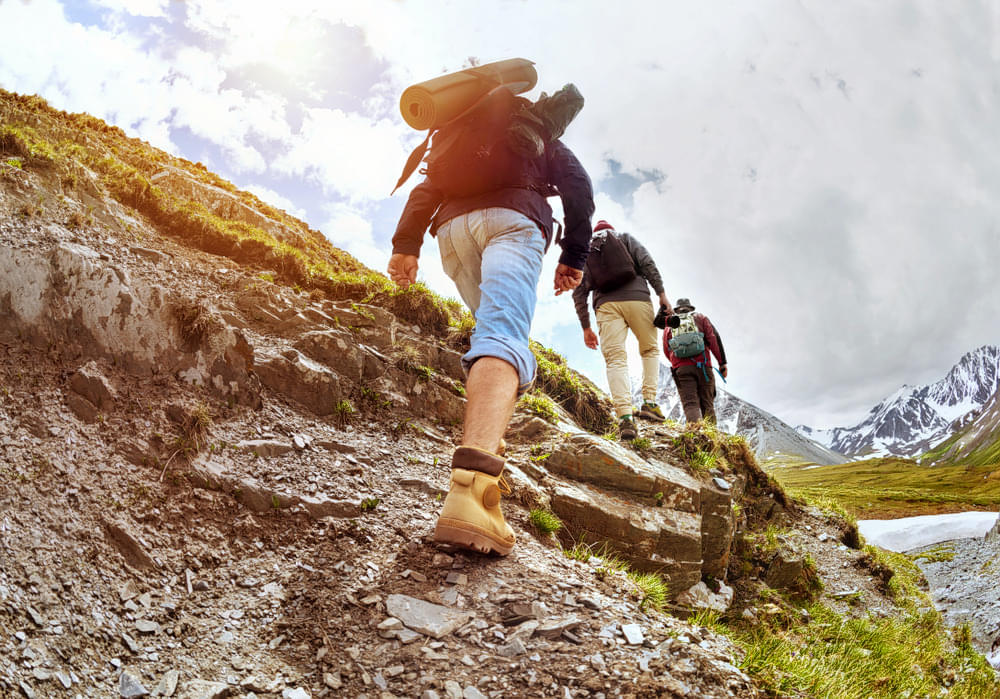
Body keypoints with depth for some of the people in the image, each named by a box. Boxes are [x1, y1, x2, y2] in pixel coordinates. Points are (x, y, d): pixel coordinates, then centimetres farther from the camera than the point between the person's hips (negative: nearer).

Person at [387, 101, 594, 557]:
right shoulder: (544, 142, 33)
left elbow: (425, 190, 23)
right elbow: (577, 186, 15)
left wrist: (405, 245, 11)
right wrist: (574, 256, 11)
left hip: (453, 230, 5)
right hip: (510, 220, -4)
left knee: (496, 324, 26)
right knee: (504, 337, -26)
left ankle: (485, 436, 10)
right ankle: (471, 486, -50)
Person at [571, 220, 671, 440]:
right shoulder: (625, 238, 22)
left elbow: (579, 292, 16)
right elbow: (647, 263, 3)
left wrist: (586, 327, 17)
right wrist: (661, 293, 1)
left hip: (606, 305, 1)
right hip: (636, 299, -1)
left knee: (615, 359, -7)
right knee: (650, 350, 17)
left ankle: (625, 417, -25)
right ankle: (649, 402, 2)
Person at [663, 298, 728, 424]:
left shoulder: (669, 327, 22)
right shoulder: (700, 318, 18)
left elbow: (667, 352, 21)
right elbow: (714, 338, 3)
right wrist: (722, 362, 1)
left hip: (680, 368, 1)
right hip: (702, 366, 0)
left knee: (690, 404, -7)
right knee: (707, 405, 5)